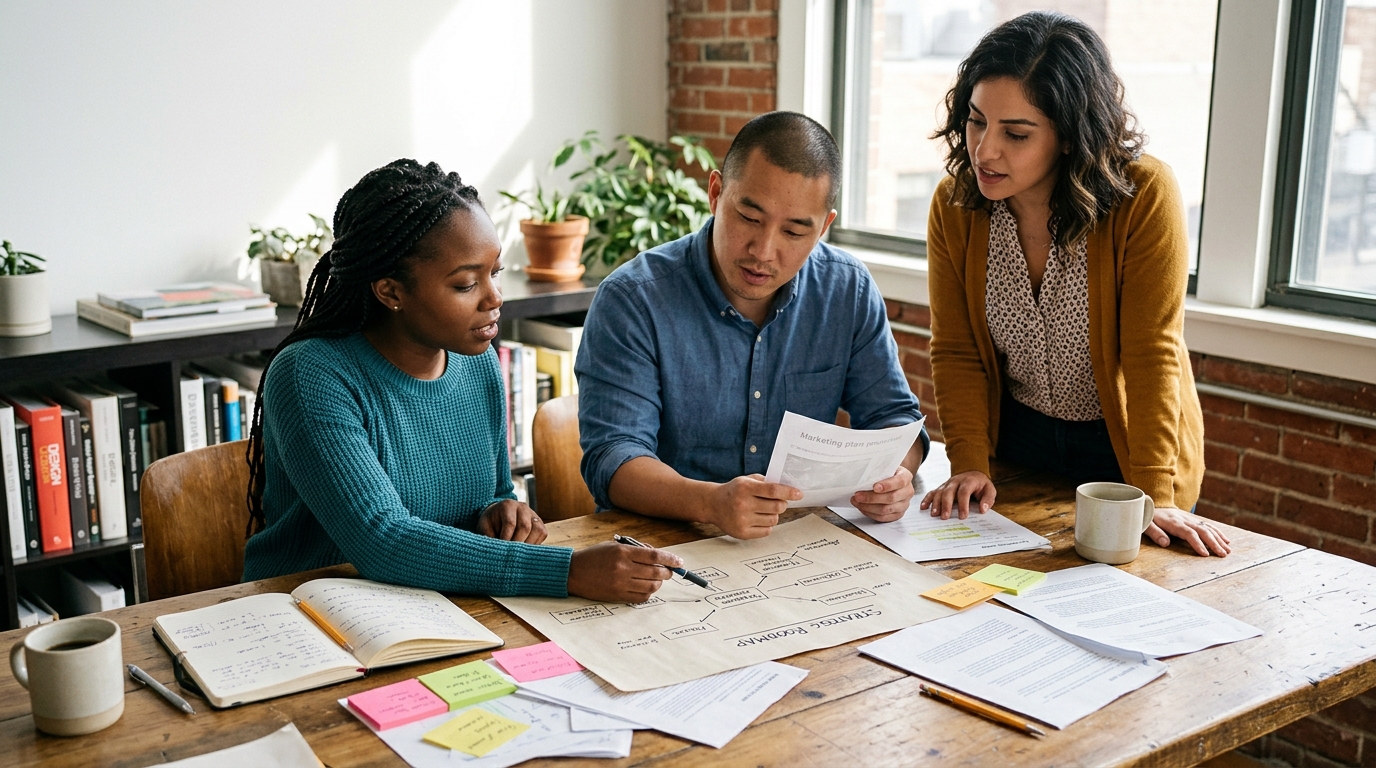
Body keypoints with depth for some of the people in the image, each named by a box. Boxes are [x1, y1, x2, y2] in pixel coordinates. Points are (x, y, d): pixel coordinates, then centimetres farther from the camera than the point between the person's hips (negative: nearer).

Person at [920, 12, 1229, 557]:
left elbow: (1152, 353, -23)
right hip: (1016, 439, 3)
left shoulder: (1145, 196, -24)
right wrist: (969, 463, -16)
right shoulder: (954, 205, -12)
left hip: (1123, 448, -3)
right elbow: (956, 351, -7)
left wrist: (1154, 497, -26)